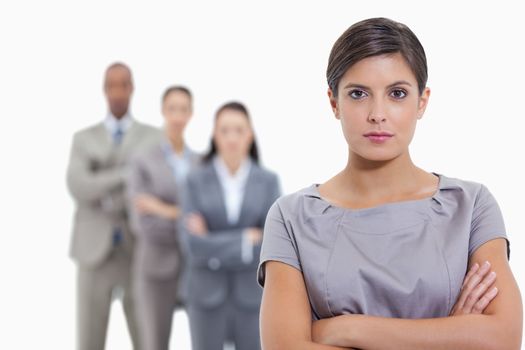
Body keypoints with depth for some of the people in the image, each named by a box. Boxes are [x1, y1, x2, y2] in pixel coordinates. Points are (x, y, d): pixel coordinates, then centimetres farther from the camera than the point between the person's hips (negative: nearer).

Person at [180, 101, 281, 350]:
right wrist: (247, 239, -13)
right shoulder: (196, 181, -2)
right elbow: (193, 244, -12)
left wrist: (215, 246, -12)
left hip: (253, 296, 1)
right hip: (207, 297, 0)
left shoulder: (268, 181, 0)